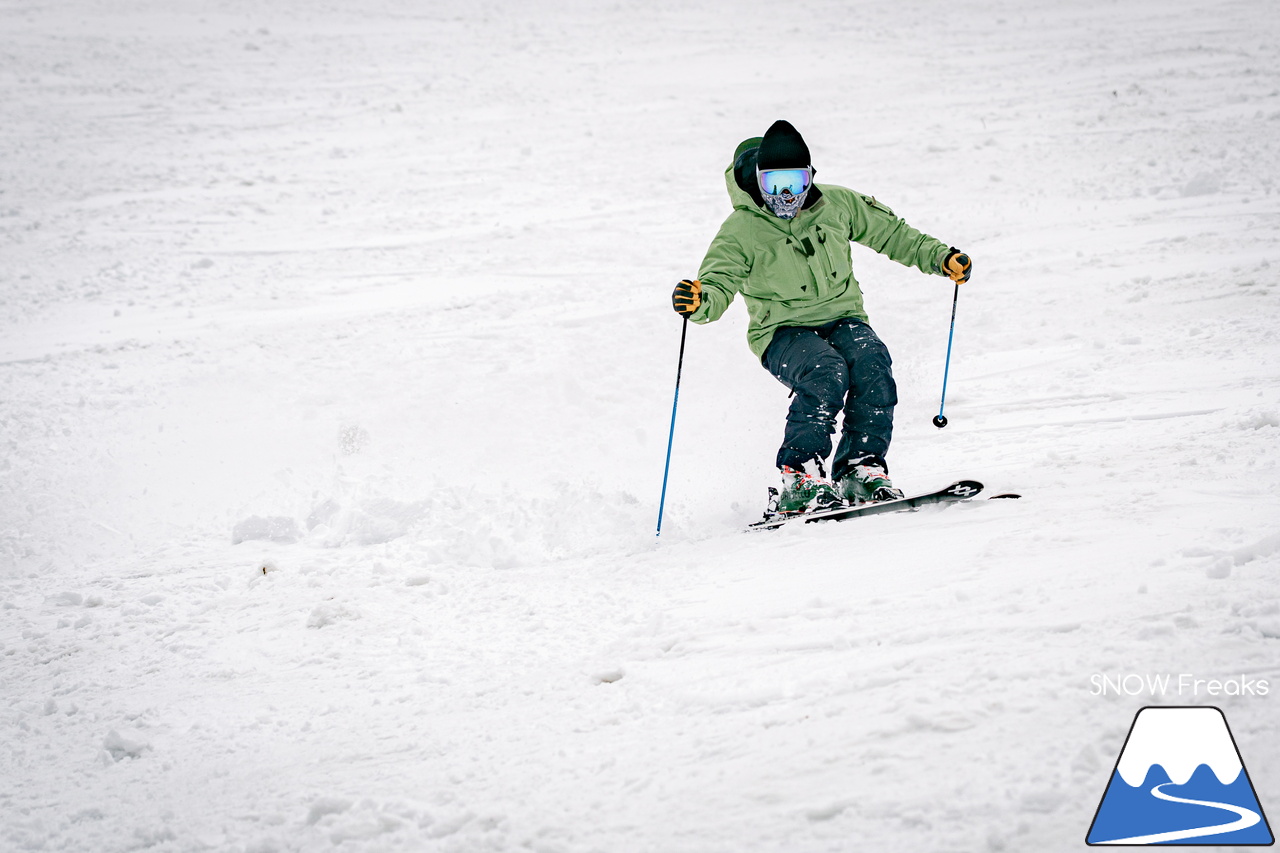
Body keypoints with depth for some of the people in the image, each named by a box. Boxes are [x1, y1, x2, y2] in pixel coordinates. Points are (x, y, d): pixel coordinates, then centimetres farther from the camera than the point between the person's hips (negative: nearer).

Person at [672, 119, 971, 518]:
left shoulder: (837, 204, 4)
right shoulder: (741, 230, -8)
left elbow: (890, 232, 17)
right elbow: (719, 283, -16)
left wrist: (940, 257, 8)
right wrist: (699, 301, -40)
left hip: (842, 318, 4)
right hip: (782, 332, -4)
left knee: (872, 364, -29)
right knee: (826, 374, -35)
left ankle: (861, 468, -25)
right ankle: (799, 477, -30)